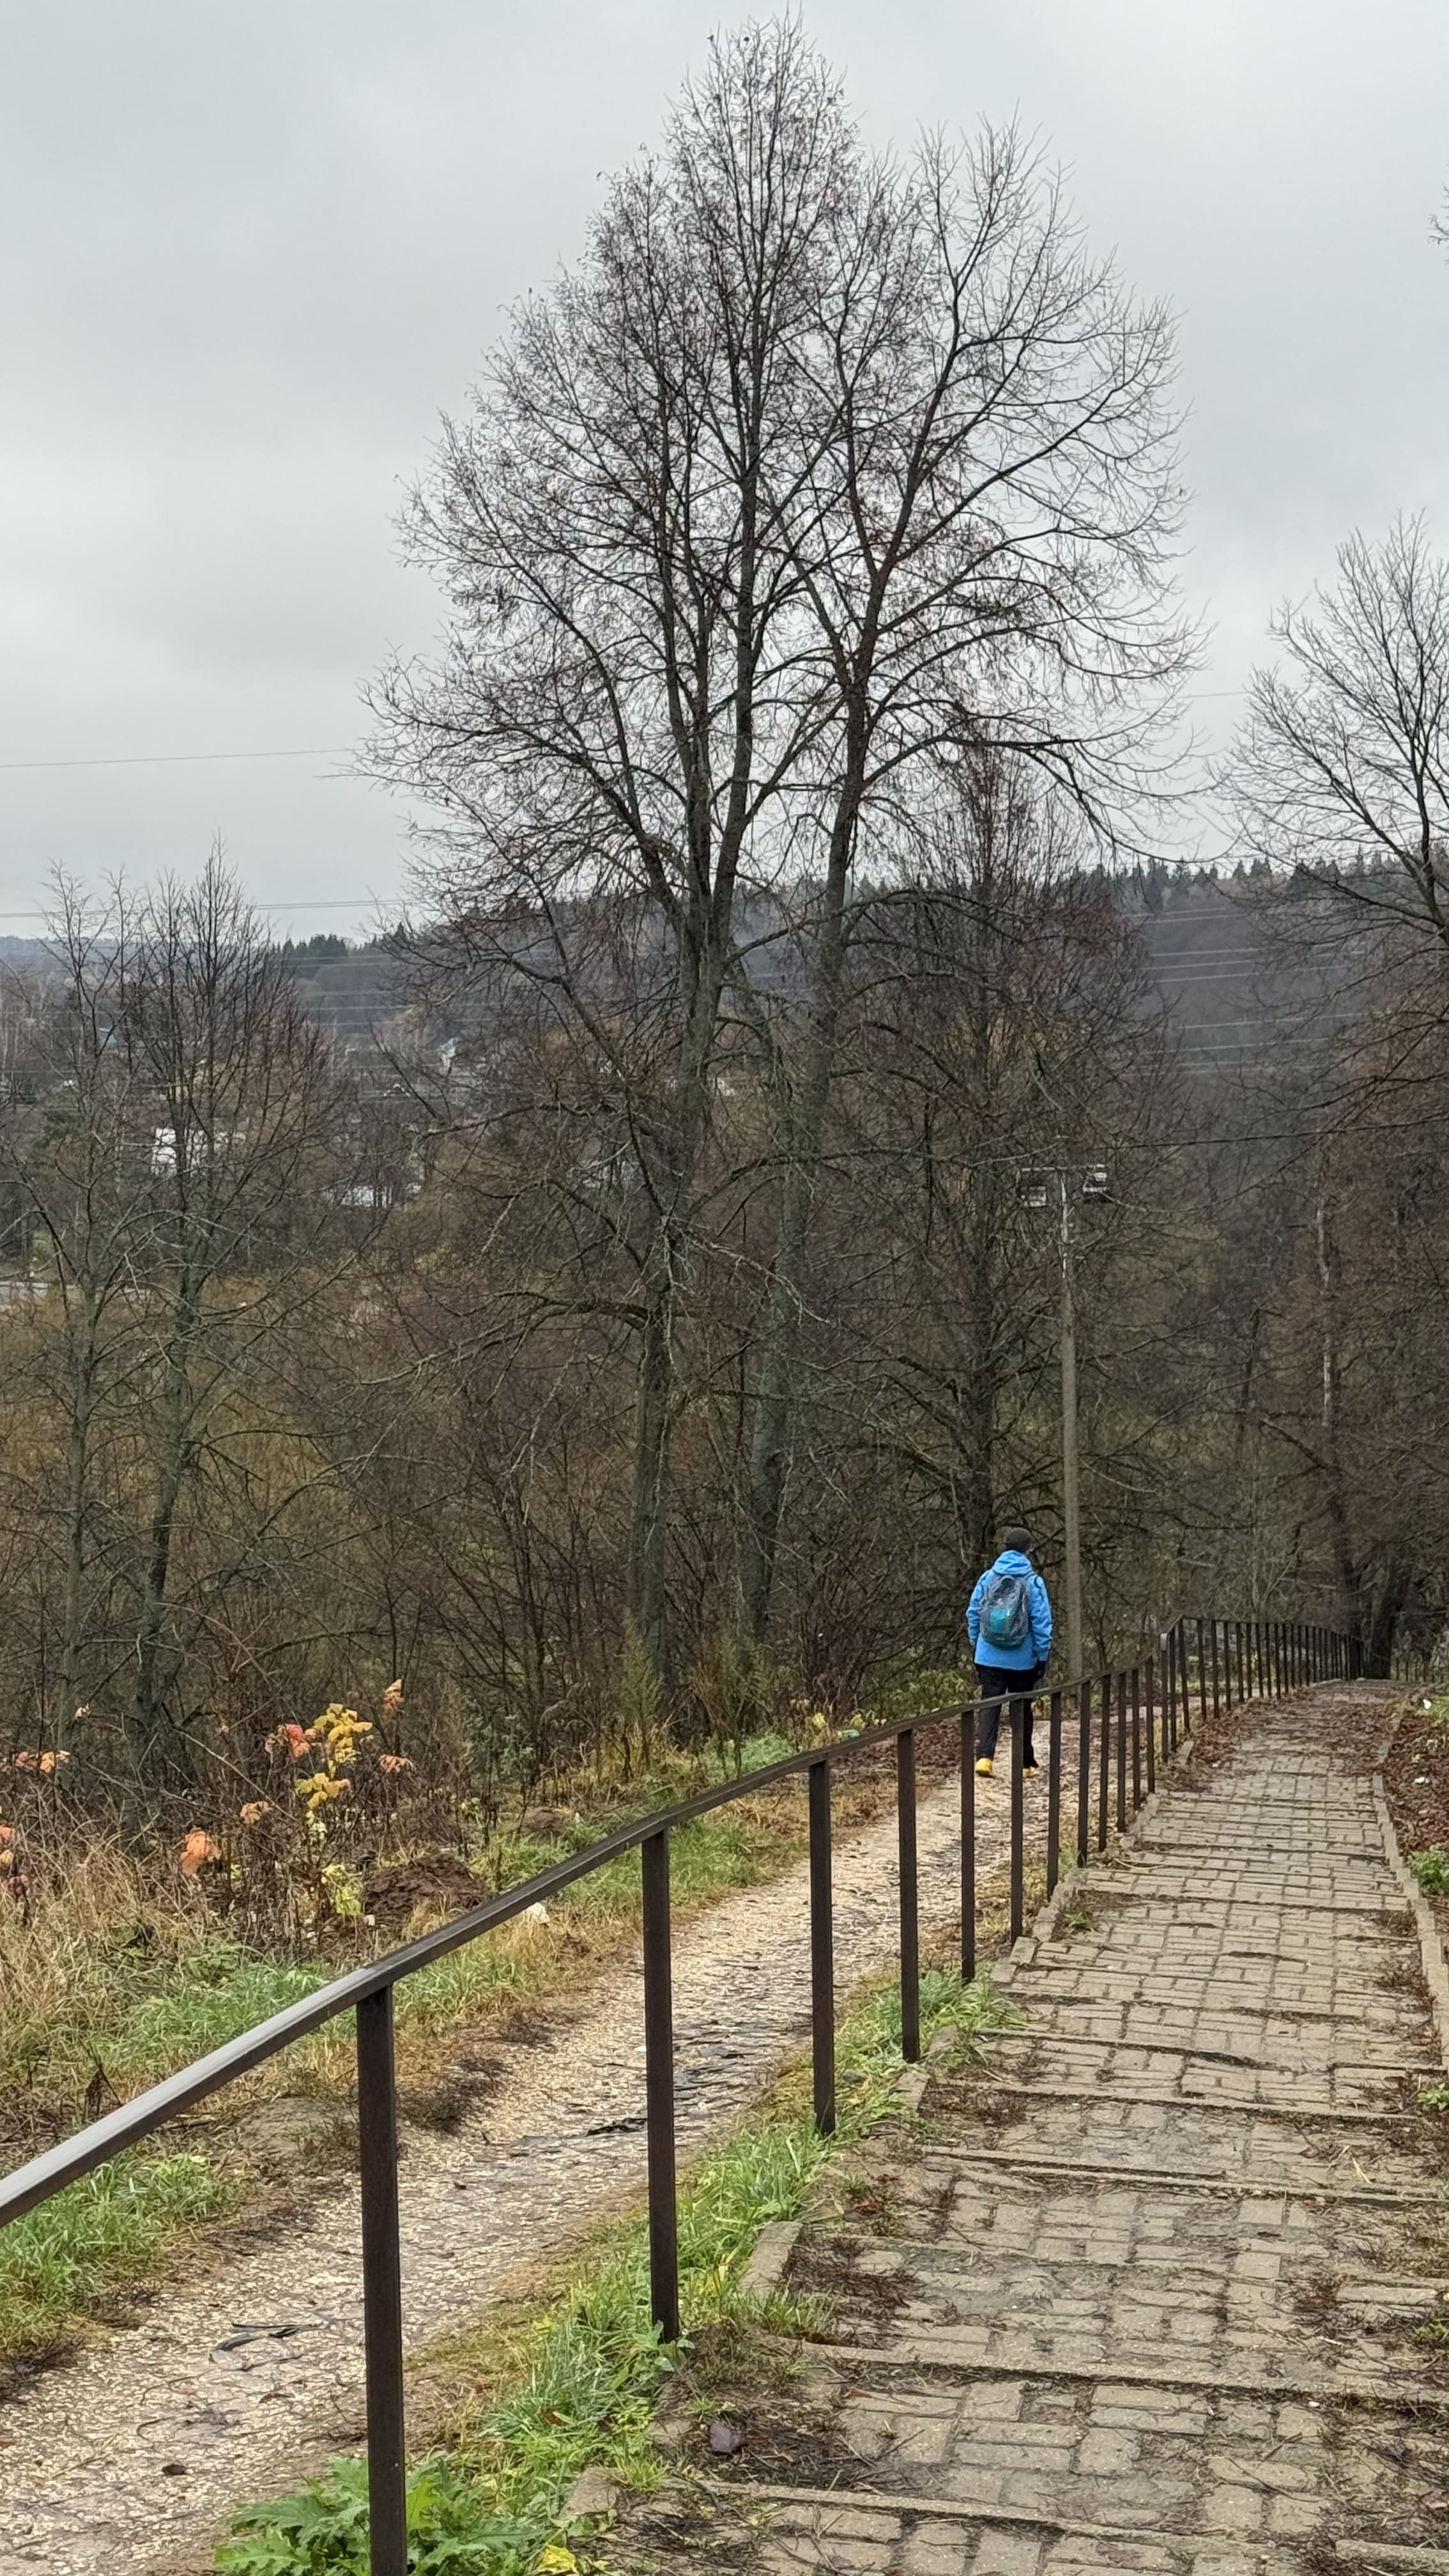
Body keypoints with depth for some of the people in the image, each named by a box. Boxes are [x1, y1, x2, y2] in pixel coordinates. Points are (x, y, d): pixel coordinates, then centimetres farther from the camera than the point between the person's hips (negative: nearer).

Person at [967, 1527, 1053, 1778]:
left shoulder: (987, 1578, 1)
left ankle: (984, 1756, -16)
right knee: (1022, 1710, 12)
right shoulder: (1033, 1583, -8)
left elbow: (973, 1615, 6)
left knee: (989, 1707, 3)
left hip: (988, 1657, 1)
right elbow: (1042, 1623, -8)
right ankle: (1025, 1762, 21)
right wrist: (1042, 1657, 1)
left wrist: (975, 1647, 17)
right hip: (1022, 1660, -1)